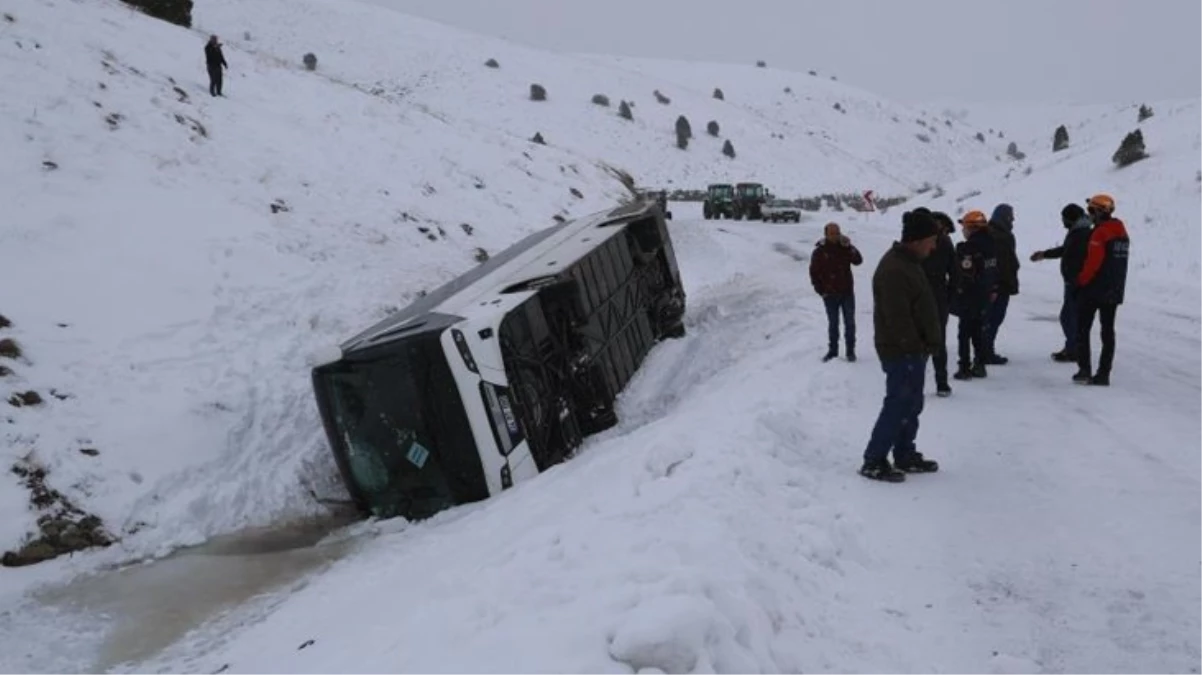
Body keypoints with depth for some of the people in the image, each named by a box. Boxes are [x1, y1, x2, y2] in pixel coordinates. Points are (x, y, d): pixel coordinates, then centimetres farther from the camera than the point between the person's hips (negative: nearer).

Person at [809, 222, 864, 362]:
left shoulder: (845, 248, -1)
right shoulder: (820, 251, -6)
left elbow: (858, 260, -14)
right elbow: (814, 273, -2)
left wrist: (849, 246, -25)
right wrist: (821, 290, -7)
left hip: (847, 292, 1)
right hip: (830, 294, -1)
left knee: (849, 322, 4)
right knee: (833, 323, 10)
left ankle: (850, 350, 13)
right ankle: (832, 350, 21)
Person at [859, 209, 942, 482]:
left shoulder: (909, 262, 12)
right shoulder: (894, 270, -22)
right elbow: (898, 318, -25)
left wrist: (924, 345, 15)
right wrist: (917, 347, -17)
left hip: (913, 350, 10)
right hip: (902, 351, -10)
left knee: (912, 404, 16)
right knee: (898, 405, -6)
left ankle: (905, 456, 26)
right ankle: (874, 461, 1)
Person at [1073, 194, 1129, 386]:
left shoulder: (1100, 233, -17)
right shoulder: (1122, 233, 12)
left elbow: (1092, 262, -21)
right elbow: (1119, 263, 15)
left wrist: (1081, 280, -8)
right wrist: (1116, 286, 19)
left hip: (1093, 290, -8)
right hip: (1115, 291, 8)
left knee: (1083, 329, 1)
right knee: (1108, 331, 8)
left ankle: (1084, 371, -3)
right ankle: (1103, 374, 9)